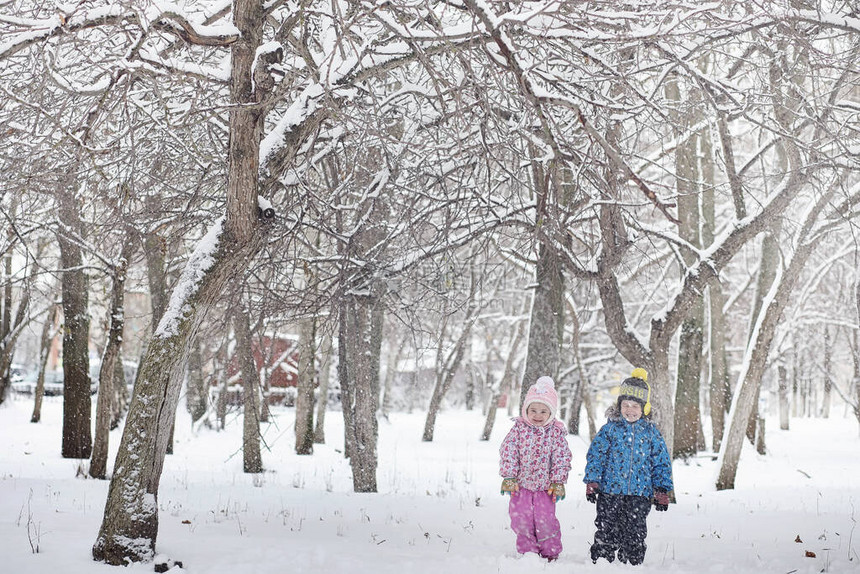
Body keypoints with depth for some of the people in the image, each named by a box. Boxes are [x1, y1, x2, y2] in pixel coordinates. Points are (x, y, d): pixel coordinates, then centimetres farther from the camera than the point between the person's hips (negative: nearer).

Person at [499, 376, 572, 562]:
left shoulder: (556, 432, -3)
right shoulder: (519, 429, -2)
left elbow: (562, 458, -1)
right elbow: (507, 451, -3)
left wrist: (558, 481, -5)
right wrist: (509, 476, -8)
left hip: (545, 486, -1)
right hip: (521, 484, 1)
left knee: (545, 519, -5)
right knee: (521, 519, 0)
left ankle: (551, 552, 12)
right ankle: (528, 551, 14)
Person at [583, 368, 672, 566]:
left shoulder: (650, 431, 4)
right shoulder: (610, 428, 0)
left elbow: (661, 462, 8)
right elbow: (595, 454, 1)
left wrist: (662, 490, 5)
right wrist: (591, 482, -6)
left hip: (640, 492, 1)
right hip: (609, 490, -1)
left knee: (635, 533, 4)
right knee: (606, 531, 3)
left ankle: (632, 563, 16)